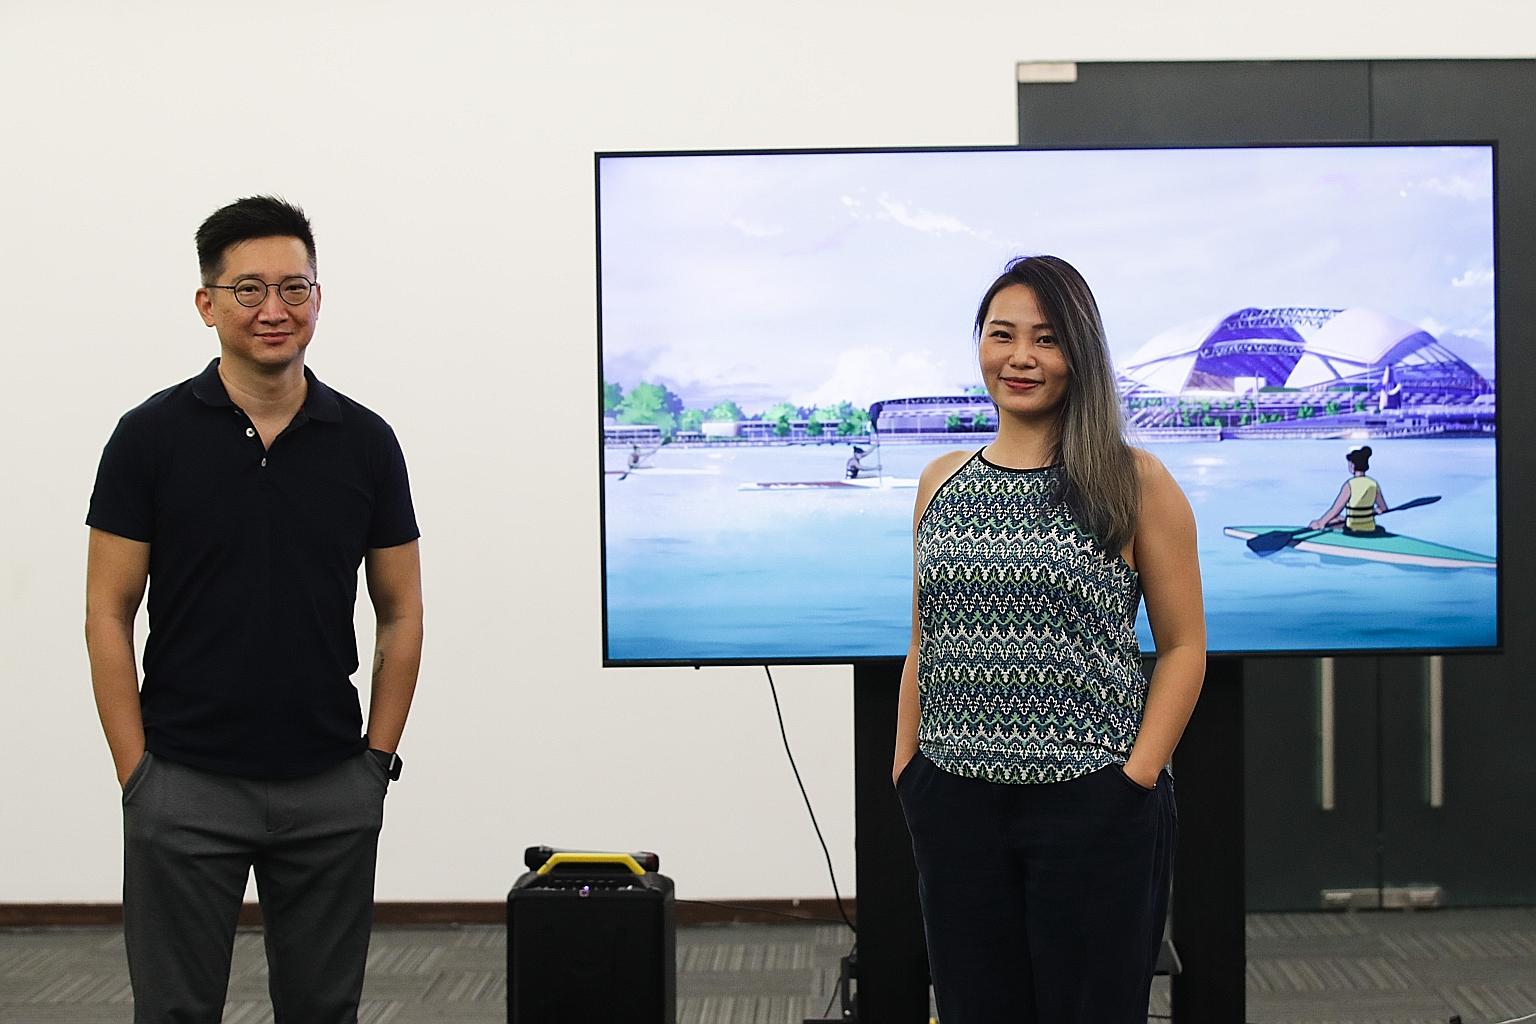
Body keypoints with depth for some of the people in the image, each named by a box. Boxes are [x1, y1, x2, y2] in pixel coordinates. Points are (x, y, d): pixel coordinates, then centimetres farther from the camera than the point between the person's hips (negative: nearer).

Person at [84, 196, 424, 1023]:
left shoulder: (364, 441, 2)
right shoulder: (151, 436, -5)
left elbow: (400, 614, 6)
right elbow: (109, 615, -4)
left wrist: (377, 758, 1)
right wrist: (136, 771, -8)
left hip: (330, 789, 3)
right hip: (187, 786, -2)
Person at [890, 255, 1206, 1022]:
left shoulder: (1133, 483, -2)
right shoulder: (941, 482, 10)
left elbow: (1183, 646, -2)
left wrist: (1137, 778, -10)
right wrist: (905, 770, 6)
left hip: (1092, 807, -4)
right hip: (955, 807, 4)